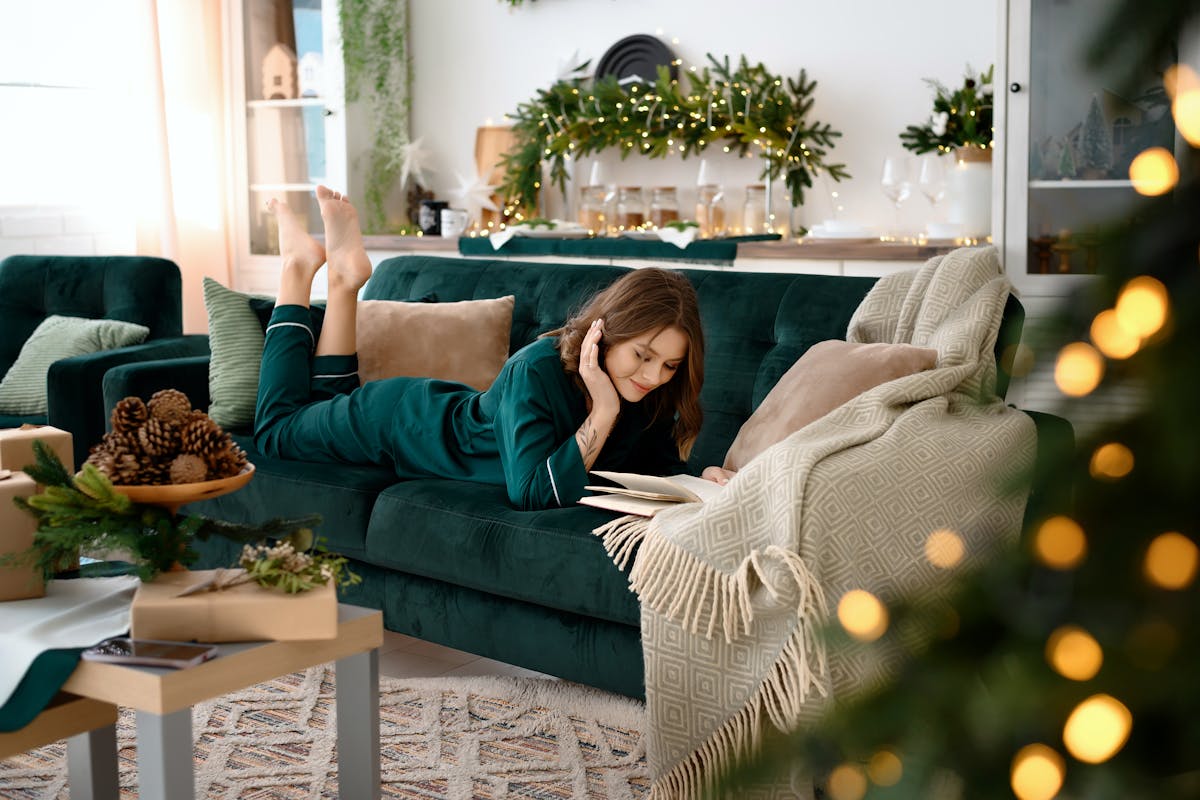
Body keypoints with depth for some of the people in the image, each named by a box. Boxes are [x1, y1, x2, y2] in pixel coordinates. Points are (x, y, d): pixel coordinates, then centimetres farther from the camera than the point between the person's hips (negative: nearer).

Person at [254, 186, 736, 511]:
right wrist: (604, 411, -49)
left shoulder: (653, 396, -22)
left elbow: (664, 469, -9)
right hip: (400, 420, -5)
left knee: (329, 403, 31)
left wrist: (701, 482, -31)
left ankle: (345, 275, 32)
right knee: (276, 428, 22)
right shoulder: (538, 371, -41)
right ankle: (299, 266, 31)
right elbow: (533, 494, -46)